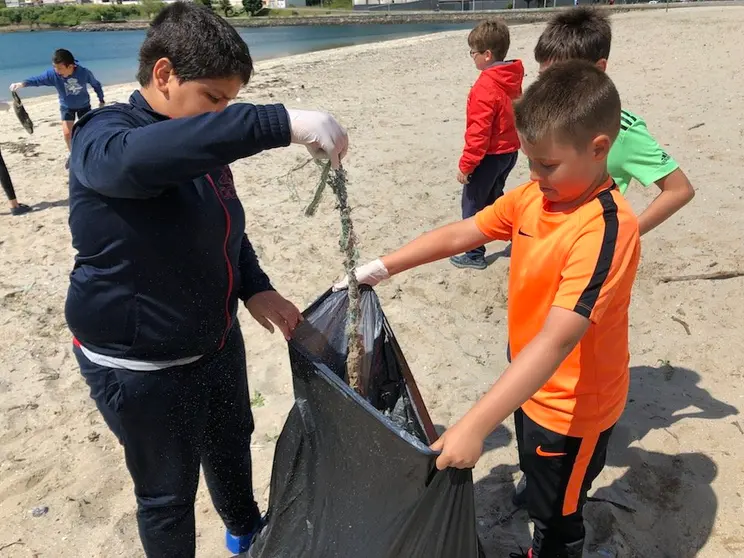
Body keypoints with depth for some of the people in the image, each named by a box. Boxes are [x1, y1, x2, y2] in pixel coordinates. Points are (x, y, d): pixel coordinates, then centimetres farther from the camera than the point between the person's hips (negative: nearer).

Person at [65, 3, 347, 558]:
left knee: (231, 446, 27)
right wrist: (286, 123, -51)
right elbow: (142, 156, -47)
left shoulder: (201, 147, 3)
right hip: (140, 365, -8)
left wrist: (256, 289, -3)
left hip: (216, 341, 8)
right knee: (169, 492, 11)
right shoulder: (102, 139, -21)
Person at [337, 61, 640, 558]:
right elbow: (459, 235, -1)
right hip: (533, 384, 8)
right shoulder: (533, 197, -8)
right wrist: (380, 268, -7)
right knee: (538, 486, 32)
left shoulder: (606, 229, -32)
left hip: (572, 406, -8)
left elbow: (555, 341, -40)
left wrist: (473, 426, -44)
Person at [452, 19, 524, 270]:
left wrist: (466, 164, -17)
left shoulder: (485, 86, -23)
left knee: (472, 204, 4)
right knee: (496, 199, 24)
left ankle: (475, 256, 12)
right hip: (510, 151, 9)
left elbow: (478, 131, -23)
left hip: (490, 155, -9)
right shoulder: (513, 80, 4)